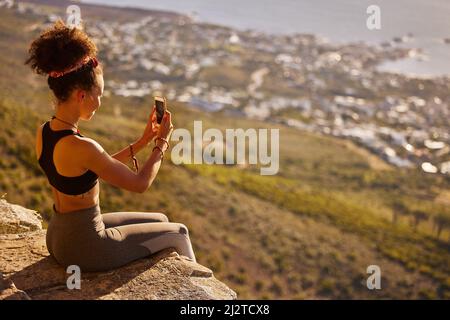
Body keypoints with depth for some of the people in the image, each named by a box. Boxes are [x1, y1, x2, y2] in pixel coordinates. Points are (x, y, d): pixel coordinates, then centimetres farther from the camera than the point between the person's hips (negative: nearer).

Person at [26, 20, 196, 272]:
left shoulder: (44, 132, -2)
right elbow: (140, 183, -18)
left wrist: (144, 141, 6)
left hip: (60, 236, 8)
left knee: (160, 221, 24)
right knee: (178, 232, 14)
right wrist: (162, 143, -4)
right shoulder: (81, 147, -30)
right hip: (86, 247, -8)